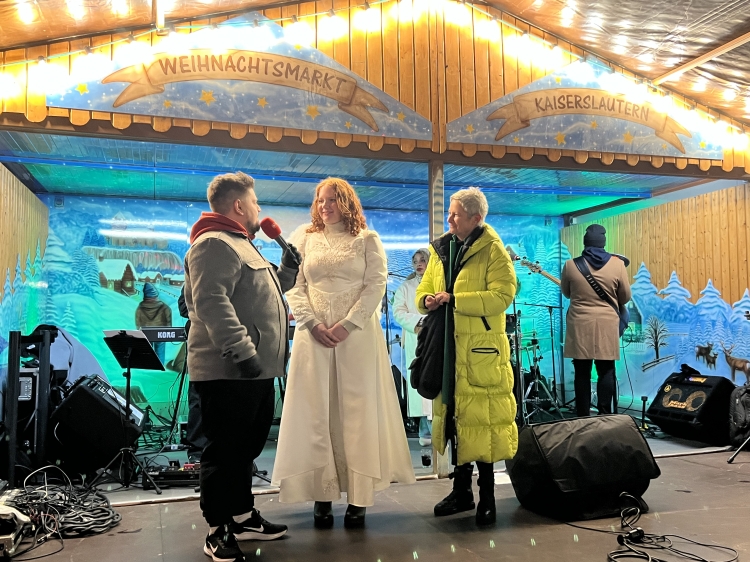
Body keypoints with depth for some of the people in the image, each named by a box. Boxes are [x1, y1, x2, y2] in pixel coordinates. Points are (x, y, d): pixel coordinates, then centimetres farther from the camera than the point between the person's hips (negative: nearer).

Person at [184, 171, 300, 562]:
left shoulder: (240, 245, 22)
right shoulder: (214, 244, -12)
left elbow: (258, 296, 30)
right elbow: (213, 303, -25)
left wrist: (287, 270, 17)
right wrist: (243, 352, -29)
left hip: (256, 371, 11)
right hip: (226, 372, -11)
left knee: (246, 447, 18)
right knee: (225, 451, -1)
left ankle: (242, 516, 31)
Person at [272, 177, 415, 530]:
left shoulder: (367, 240, 6)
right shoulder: (306, 240, 12)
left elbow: (376, 286, -3)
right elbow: (295, 287, 6)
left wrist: (347, 324, -14)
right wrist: (312, 323, -10)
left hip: (356, 334, -2)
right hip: (314, 333, 2)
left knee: (356, 409, 0)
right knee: (316, 411, 2)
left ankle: (358, 496, 6)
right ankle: (322, 494, 10)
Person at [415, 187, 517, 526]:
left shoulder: (493, 250, -6)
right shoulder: (440, 249, 12)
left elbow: (502, 295, -16)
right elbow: (423, 290, 18)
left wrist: (453, 299, -19)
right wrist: (427, 300, -6)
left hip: (480, 349, -6)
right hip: (447, 347, 6)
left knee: (479, 418, -3)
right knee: (454, 415, 13)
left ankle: (487, 496, 13)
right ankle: (462, 490, 26)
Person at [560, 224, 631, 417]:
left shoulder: (570, 265, -4)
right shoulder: (617, 264, -5)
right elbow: (626, 297, 4)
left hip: (580, 325, 0)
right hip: (607, 324, 0)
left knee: (582, 372, 5)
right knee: (606, 371, 7)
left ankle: (583, 416, 8)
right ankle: (605, 414, 7)